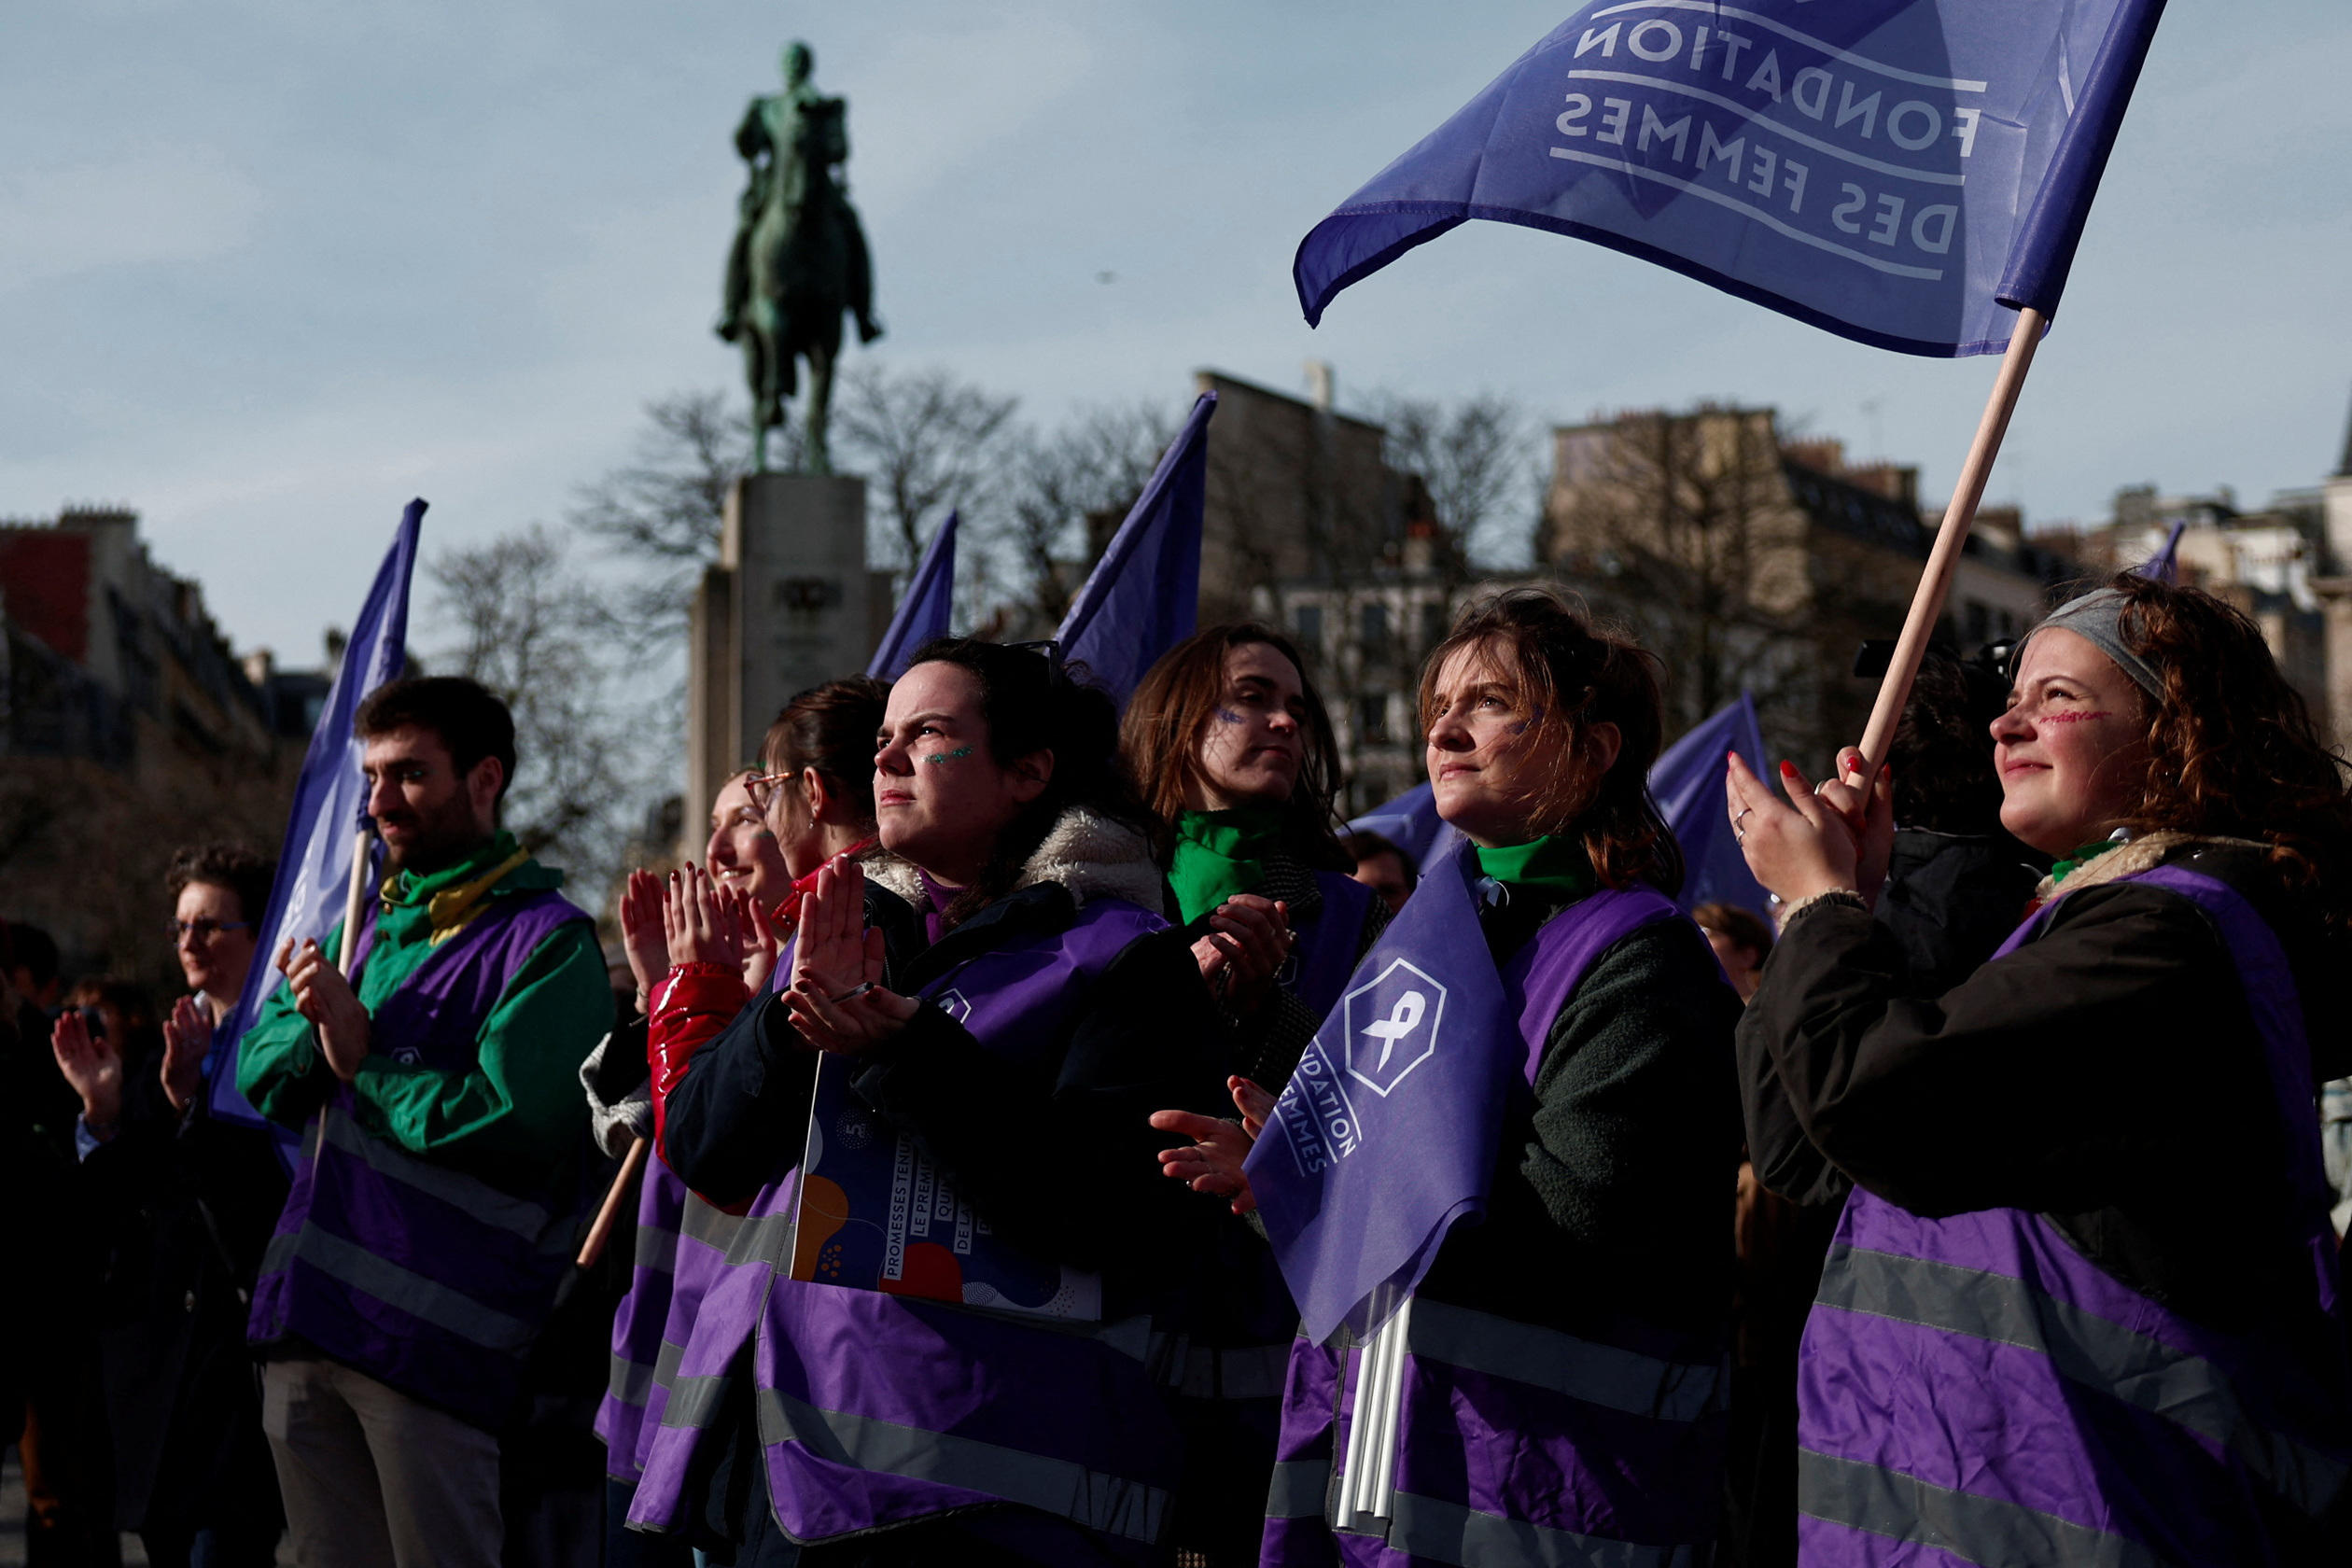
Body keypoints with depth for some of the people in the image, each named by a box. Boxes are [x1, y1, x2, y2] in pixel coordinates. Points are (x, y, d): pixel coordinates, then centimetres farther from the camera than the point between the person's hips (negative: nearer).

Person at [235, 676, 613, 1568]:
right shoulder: (369, 919, 19)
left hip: (431, 1329, -7)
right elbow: (259, 1076, 15)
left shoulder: (546, 939, -7)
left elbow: (512, 1120, -19)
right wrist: (317, 1023, -6)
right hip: (304, 1325, 7)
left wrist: (367, 1066, -9)